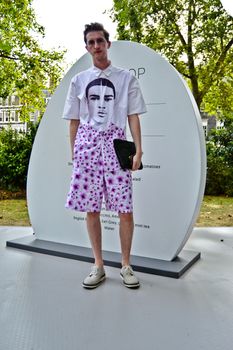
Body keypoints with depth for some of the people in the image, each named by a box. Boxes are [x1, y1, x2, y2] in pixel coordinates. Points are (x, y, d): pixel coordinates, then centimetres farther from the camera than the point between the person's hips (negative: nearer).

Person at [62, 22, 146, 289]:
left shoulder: (125, 78, 10)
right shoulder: (79, 80, 15)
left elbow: (133, 116, 5)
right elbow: (74, 120, 14)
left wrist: (138, 149, -5)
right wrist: (73, 153, 8)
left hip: (115, 145, -1)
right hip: (87, 145, 2)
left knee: (125, 210, -5)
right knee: (90, 210, 3)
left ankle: (126, 266, 13)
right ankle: (98, 266, 17)